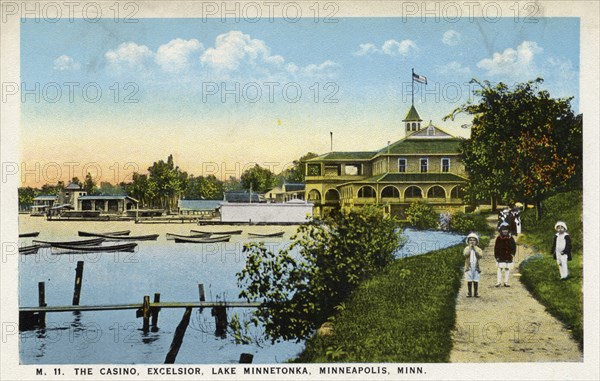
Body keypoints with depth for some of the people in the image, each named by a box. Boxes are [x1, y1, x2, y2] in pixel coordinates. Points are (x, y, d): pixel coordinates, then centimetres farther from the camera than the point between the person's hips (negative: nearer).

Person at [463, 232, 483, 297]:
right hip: (468, 267, 0)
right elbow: (465, 254, -17)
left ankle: (476, 293, 12)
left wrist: (475, 248, -12)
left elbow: (480, 255, -14)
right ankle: (469, 293, 13)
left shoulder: (478, 249, 5)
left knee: (476, 281, 2)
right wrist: (470, 248, -14)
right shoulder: (467, 248, 3)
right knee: (469, 281, 4)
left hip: (476, 267, 1)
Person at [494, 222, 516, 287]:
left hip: (508, 257, 2)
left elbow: (514, 247, 10)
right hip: (500, 257, -1)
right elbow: (496, 248, 3)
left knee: (507, 269, 5)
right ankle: (499, 282, 4)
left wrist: (512, 254, -3)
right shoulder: (498, 238, -1)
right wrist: (496, 256, -2)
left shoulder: (511, 239, 3)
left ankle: (506, 282, 13)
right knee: (500, 269, -2)